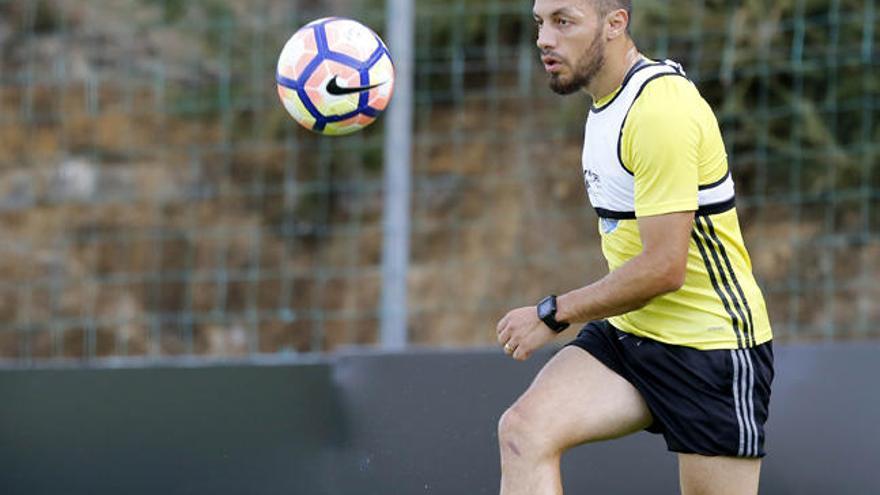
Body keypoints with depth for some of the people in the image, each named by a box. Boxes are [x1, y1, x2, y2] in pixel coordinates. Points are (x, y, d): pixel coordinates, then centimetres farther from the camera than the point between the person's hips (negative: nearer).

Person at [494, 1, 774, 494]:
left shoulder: (661, 110, -21)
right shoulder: (609, 99, 10)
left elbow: (664, 268, -23)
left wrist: (552, 314, -15)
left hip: (711, 347, -8)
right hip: (626, 336, 8)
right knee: (524, 430, -16)